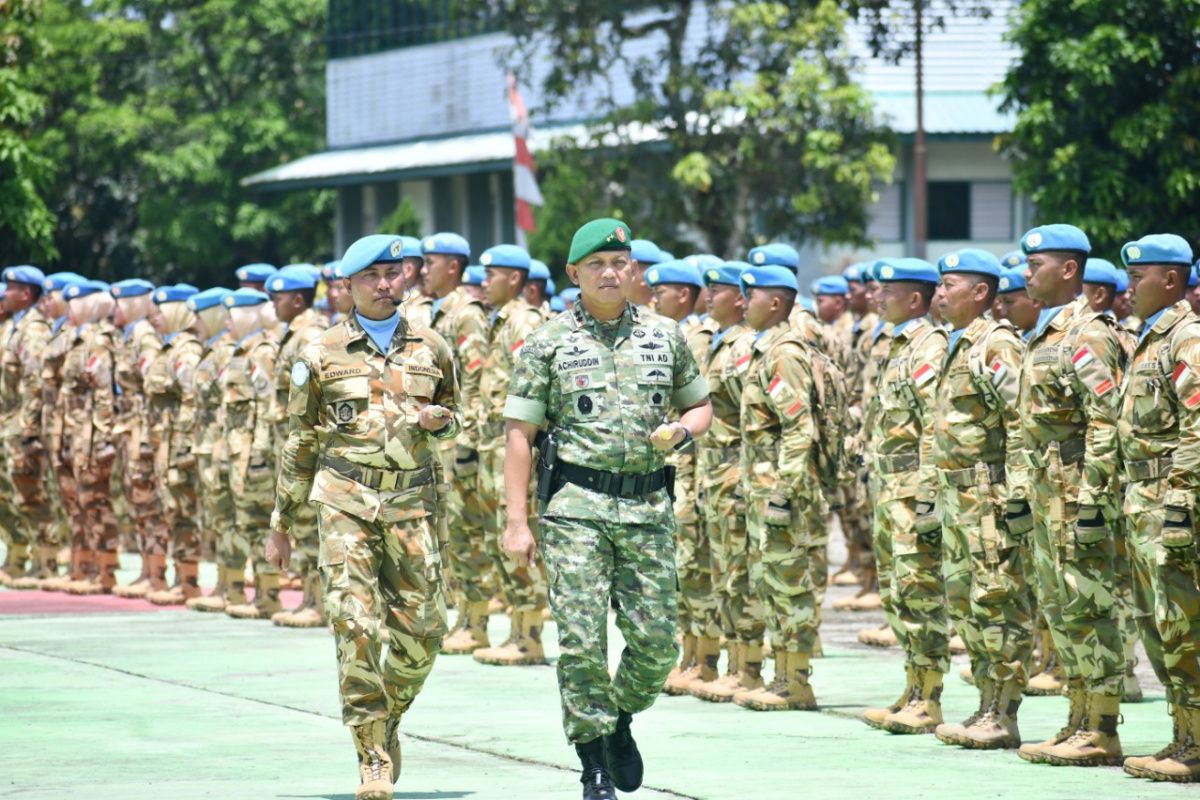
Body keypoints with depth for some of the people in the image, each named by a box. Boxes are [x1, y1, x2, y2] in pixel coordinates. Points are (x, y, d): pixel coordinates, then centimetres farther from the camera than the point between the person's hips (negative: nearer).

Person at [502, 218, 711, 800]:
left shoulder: (666, 337, 10)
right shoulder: (548, 344, 1)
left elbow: (701, 406, 21)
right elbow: (519, 432, 0)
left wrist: (680, 432, -3)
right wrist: (517, 521, -6)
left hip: (648, 505, 3)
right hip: (576, 506, -3)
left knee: (656, 641, 1)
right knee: (582, 642, -7)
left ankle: (620, 722, 30)